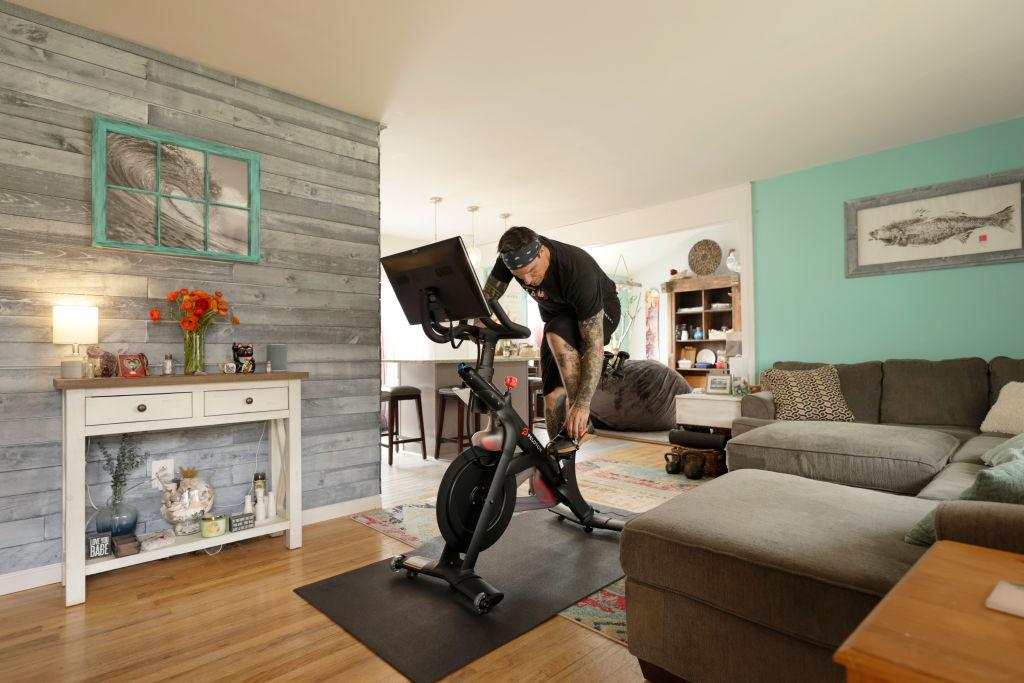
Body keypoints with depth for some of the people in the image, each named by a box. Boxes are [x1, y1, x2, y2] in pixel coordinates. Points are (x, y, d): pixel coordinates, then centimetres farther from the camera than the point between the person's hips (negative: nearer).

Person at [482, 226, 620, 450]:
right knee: (552, 394, -8)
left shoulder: (578, 271, -40)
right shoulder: (512, 256, -25)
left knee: (557, 332, -38)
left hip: (599, 313, -5)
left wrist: (582, 405, -45)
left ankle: (581, 423, -27)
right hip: (557, 315, 5)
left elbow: (595, 346, -40)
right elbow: (489, 294, -6)